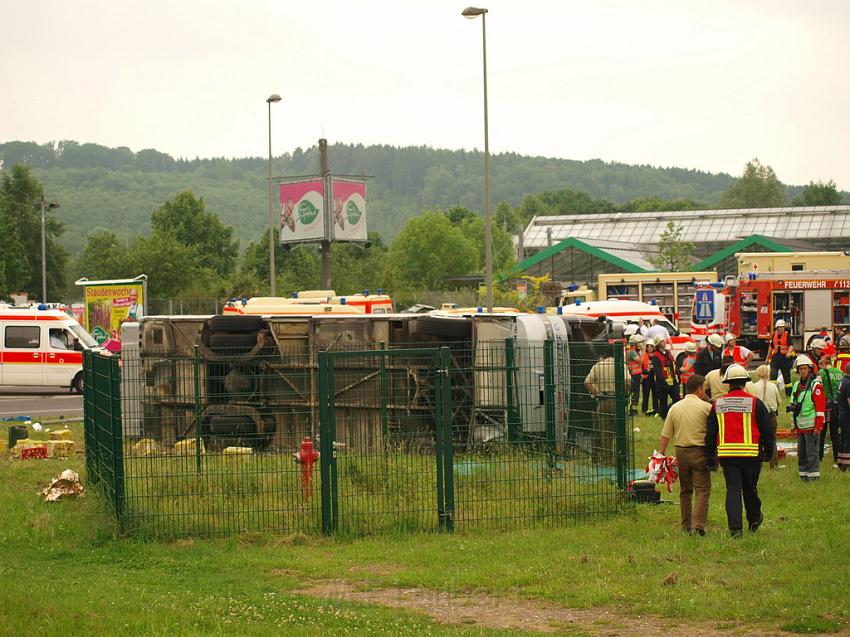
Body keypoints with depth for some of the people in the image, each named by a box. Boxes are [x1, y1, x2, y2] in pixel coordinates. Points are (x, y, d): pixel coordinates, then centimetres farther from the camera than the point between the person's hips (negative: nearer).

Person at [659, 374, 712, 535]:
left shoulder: (674, 408, 6)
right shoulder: (706, 407, -7)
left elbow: (665, 435, 6)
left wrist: (661, 455, 10)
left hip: (681, 451, 4)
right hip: (700, 451, -4)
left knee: (685, 491, 15)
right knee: (702, 491, -4)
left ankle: (686, 526, 18)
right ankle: (698, 525, -17)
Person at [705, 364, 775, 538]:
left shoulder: (717, 405, 5)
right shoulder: (754, 403, -2)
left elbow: (710, 433, 8)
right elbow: (767, 430, 2)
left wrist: (711, 458, 14)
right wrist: (768, 451, 14)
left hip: (726, 454, 1)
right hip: (751, 454, -1)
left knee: (733, 490, 2)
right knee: (750, 489, 15)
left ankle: (735, 528, -6)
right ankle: (754, 520, 34)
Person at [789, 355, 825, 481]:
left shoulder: (815, 385, -8)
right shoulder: (796, 385, 15)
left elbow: (820, 407, -13)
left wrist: (818, 426, -17)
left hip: (811, 425, -7)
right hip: (800, 425, 7)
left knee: (812, 451, -5)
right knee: (801, 451, 11)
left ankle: (813, 474, 0)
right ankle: (803, 472, 19)